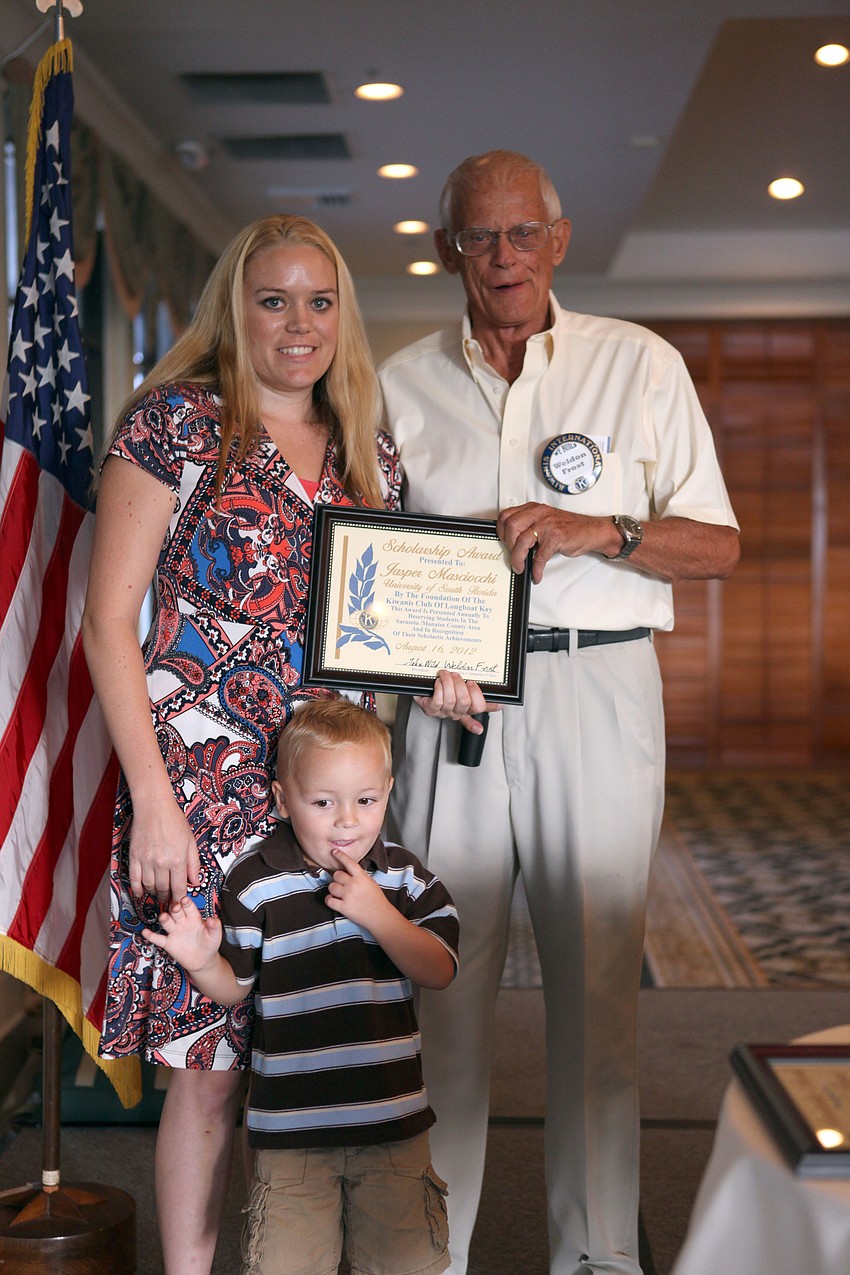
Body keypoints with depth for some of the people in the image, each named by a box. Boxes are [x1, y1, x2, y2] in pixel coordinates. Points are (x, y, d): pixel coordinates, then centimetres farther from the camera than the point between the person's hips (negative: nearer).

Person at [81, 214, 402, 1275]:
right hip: (205, 781, -5)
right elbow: (108, 622, -7)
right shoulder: (177, 422, -4)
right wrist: (153, 800, -14)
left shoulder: (369, 458, 13)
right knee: (213, 1063, -1)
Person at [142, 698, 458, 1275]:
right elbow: (236, 988, 2)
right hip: (293, 1125, -1)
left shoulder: (405, 877, 1)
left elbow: (440, 971, -5)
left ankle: (367, 1212, 31)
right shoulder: (255, 883, -5)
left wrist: (378, 913, -17)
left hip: (392, 1119, 2)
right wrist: (202, 962, -19)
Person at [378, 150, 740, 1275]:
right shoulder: (402, 383, 12)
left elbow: (719, 545, 5)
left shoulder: (640, 365, 7)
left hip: (597, 688, -1)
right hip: (452, 695, 1)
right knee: (444, 968, -1)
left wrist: (597, 530, -12)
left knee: (597, 974, 2)